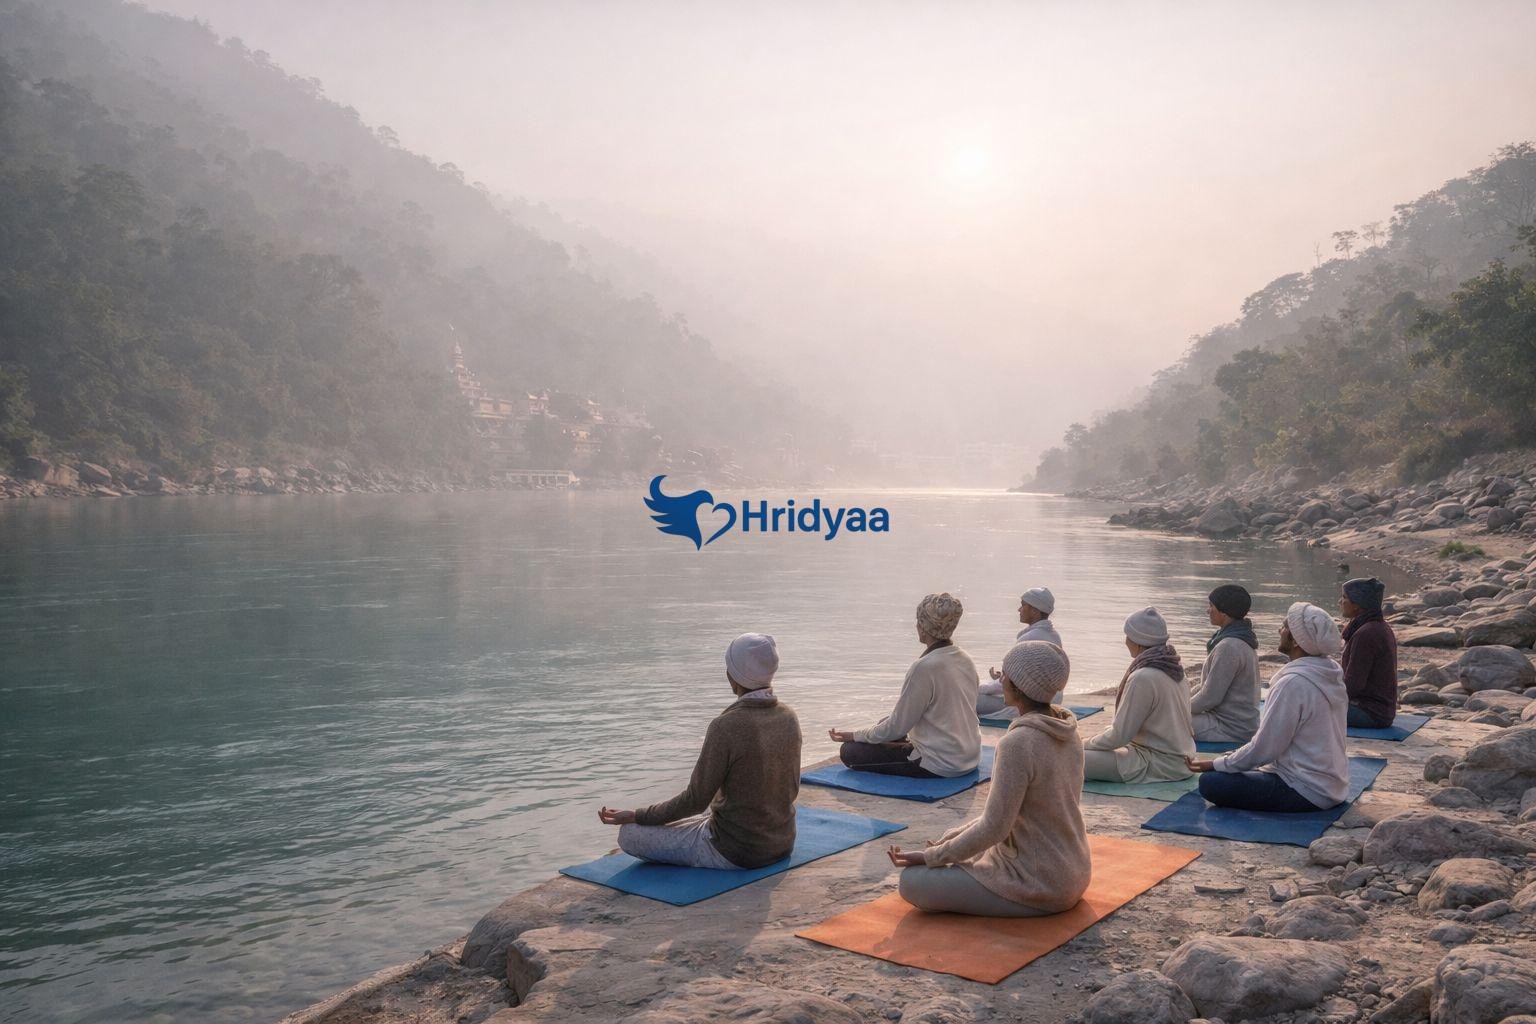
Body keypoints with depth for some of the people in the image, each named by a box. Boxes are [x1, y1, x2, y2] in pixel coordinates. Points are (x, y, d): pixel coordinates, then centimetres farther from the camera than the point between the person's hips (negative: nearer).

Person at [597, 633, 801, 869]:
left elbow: (696, 799, -17)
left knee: (630, 834, 3)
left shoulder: (726, 726, -24)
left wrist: (635, 816, -5)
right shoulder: (789, 717, -3)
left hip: (735, 852, -8)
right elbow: (792, 789, 8)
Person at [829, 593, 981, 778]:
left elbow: (897, 726, -17)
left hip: (941, 764, -9)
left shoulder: (924, 667, -22)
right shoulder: (966, 660, 3)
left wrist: (855, 736, -2)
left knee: (850, 751, -3)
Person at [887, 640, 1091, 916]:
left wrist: (930, 856, -11)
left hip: (1039, 885, -9)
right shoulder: (1067, 735, 2)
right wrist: (949, 841, 9)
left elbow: (994, 827, -22)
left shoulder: (1018, 743, -26)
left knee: (912, 882, -9)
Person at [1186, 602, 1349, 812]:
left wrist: (1215, 765, -7)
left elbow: (1263, 749, -20)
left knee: (1210, 782, -14)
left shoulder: (1294, 683, -23)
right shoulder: (1331, 673, 5)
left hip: (1308, 793, -9)